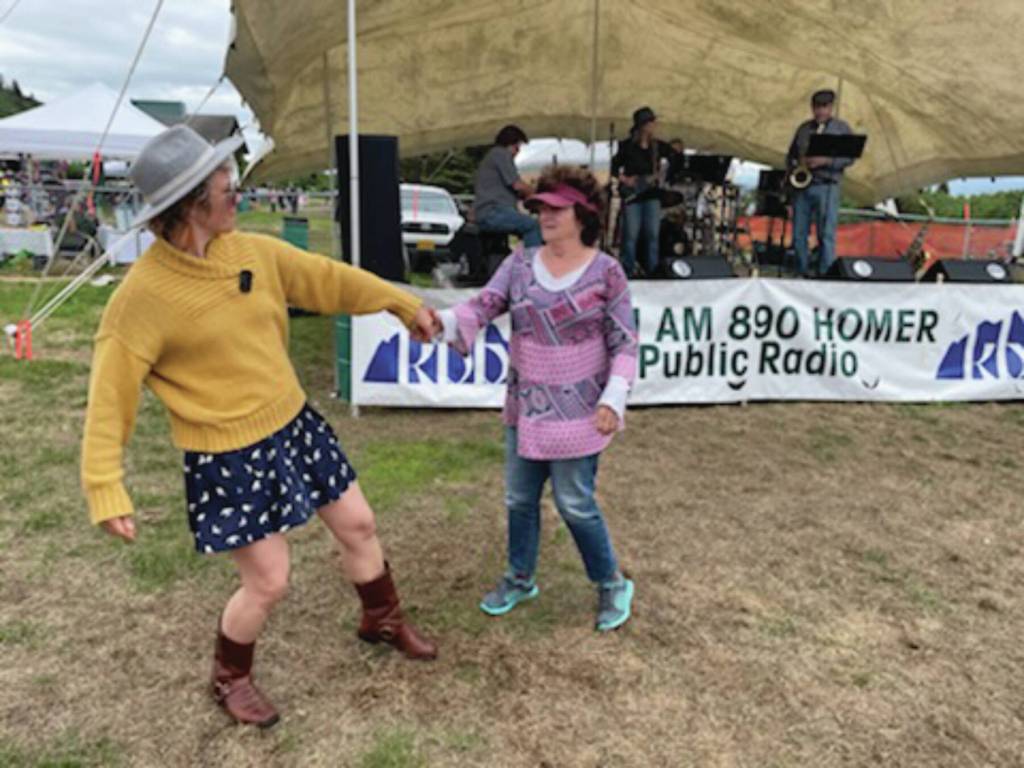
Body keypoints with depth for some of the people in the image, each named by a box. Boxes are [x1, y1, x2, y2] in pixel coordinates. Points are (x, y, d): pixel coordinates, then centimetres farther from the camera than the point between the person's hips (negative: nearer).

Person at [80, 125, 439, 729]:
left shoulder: (255, 251, -4)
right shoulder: (143, 295, -22)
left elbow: (328, 278, 9)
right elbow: (111, 397, -18)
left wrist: (404, 304, 17)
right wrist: (105, 488, -21)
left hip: (295, 425, 7)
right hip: (229, 458, -6)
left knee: (358, 525, 18)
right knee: (268, 583, 4)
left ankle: (383, 620, 47)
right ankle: (231, 678, 37)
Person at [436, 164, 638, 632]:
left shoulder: (605, 272, -10)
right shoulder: (520, 263, -1)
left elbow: (624, 343, -7)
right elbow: (481, 308, -11)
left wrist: (613, 399, -16)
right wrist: (442, 320, -31)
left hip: (578, 411, -4)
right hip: (525, 406, 5)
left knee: (575, 504, 2)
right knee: (519, 498, 14)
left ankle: (612, 585, 26)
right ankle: (519, 579, 37)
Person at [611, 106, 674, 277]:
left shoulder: (659, 146, 6)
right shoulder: (627, 146, -3)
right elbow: (614, 168, 3)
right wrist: (624, 179, -13)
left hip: (652, 194, 3)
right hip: (631, 195, -3)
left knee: (652, 234, 2)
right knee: (631, 235, -3)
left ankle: (652, 271, 10)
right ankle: (628, 272, 6)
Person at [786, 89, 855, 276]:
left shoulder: (841, 128, 7)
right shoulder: (803, 128, 17)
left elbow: (849, 157, -1)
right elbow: (791, 155, 24)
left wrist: (825, 161, -16)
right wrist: (792, 169, 2)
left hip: (826, 186, -3)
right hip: (801, 185, 4)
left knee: (826, 234, -9)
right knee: (799, 234, 1)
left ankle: (825, 275, -8)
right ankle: (802, 273, 10)